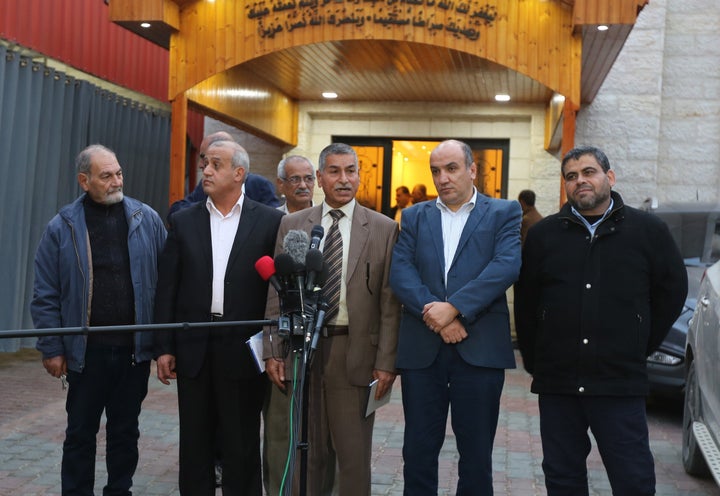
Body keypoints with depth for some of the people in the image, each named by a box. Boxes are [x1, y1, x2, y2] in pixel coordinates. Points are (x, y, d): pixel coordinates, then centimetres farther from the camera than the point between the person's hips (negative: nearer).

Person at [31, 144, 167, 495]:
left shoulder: (147, 219, 1)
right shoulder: (62, 227, -2)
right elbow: (45, 295, 0)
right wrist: (52, 349, -4)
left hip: (135, 347, 1)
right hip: (86, 349, -1)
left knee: (125, 430, 13)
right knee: (81, 432, 9)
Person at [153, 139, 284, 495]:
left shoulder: (270, 221, -1)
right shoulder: (183, 221, 7)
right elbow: (167, 288, 5)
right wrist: (164, 347, 0)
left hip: (243, 349, -2)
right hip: (194, 348, 3)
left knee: (242, 445, 6)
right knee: (195, 442, 11)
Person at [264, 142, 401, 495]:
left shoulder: (384, 229, 2)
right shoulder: (291, 225, 8)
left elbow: (389, 303, -1)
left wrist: (386, 362, -6)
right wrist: (273, 352, 1)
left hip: (354, 353, -2)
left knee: (354, 455, 4)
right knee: (308, 454, 11)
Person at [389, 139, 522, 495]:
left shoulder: (504, 213, 7)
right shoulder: (414, 217, 14)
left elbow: (507, 265, -9)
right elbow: (400, 271, 1)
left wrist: (454, 307, -18)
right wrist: (432, 311, -16)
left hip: (480, 348, -2)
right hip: (421, 347, 2)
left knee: (477, 453, 6)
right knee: (418, 450, 7)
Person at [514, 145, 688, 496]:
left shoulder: (648, 231, 3)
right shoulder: (543, 234, 8)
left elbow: (671, 292, 9)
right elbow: (525, 302, 12)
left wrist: (639, 349, 7)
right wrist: (533, 359, 11)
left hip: (620, 383, -2)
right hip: (556, 381, 2)